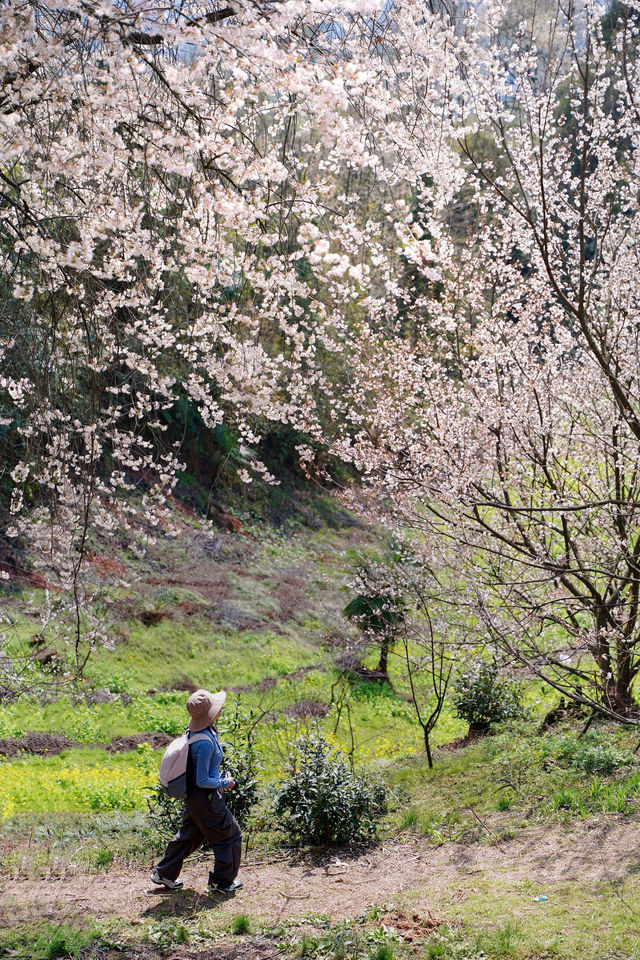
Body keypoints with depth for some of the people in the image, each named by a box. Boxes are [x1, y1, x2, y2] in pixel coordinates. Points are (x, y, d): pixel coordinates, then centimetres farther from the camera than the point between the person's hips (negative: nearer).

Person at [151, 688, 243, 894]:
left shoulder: (194, 731, -1)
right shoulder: (205, 742, -31)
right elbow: (202, 781, -25)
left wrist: (219, 778, 20)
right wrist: (224, 783, -13)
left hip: (193, 795, 9)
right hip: (205, 797, -9)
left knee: (189, 834, 24)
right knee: (229, 835, 7)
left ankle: (164, 873, 34)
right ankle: (222, 881, 19)